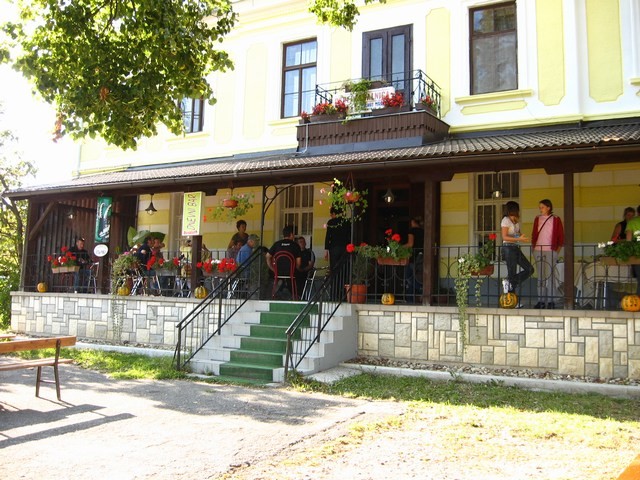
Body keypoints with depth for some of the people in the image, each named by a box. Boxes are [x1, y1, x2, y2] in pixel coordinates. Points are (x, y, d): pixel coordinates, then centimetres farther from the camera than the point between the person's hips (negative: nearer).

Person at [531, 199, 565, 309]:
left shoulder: (556, 220, 2)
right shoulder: (537, 219, 13)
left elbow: (561, 236, 3)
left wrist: (557, 250, -3)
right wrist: (533, 247, 8)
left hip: (550, 251, -4)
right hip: (538, 251, 4)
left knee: (549, 275, -6)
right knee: (540, 276, 5)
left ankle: (551, 301, -1)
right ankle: (541, 301, 9)